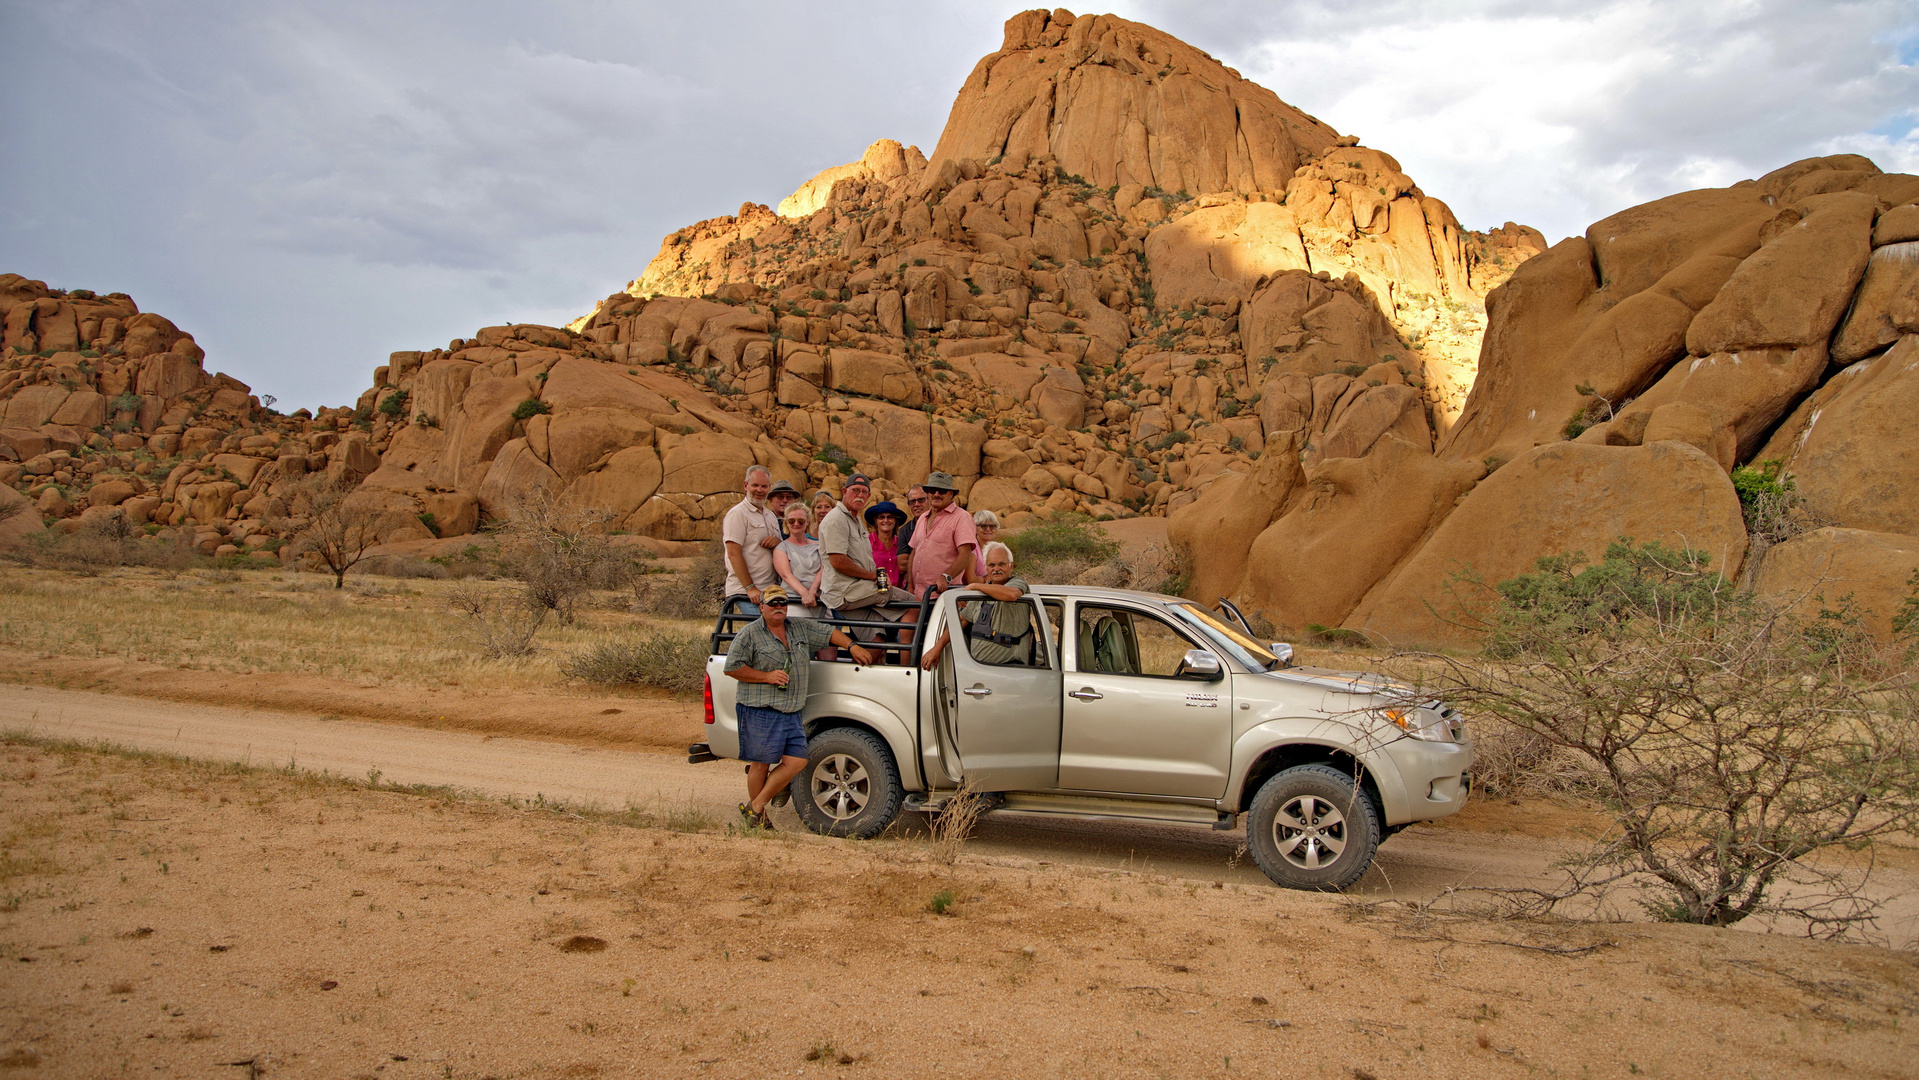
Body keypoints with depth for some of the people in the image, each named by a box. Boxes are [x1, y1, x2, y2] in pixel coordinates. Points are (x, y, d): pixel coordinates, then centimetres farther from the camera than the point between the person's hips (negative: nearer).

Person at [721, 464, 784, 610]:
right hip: (744, 591, -7)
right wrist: (750, 588, -18)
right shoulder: (737, 513, -4)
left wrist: (778, 542, 0)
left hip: (770, 590, 7)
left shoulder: (771, 515, 20)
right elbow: (733, 554, -12)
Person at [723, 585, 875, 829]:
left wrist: (852, 646, 11)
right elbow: (732, 667, -6)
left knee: (797, 761, -2)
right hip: (760, 711, -6)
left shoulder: (802, 628, 14)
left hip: (792, 713, 6)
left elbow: (829, 633, 25)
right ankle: (757, 818, 14)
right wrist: (766, 676, -11)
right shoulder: (750, 634, -2)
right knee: (761, 764, -2)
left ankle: (756, 807, 10)